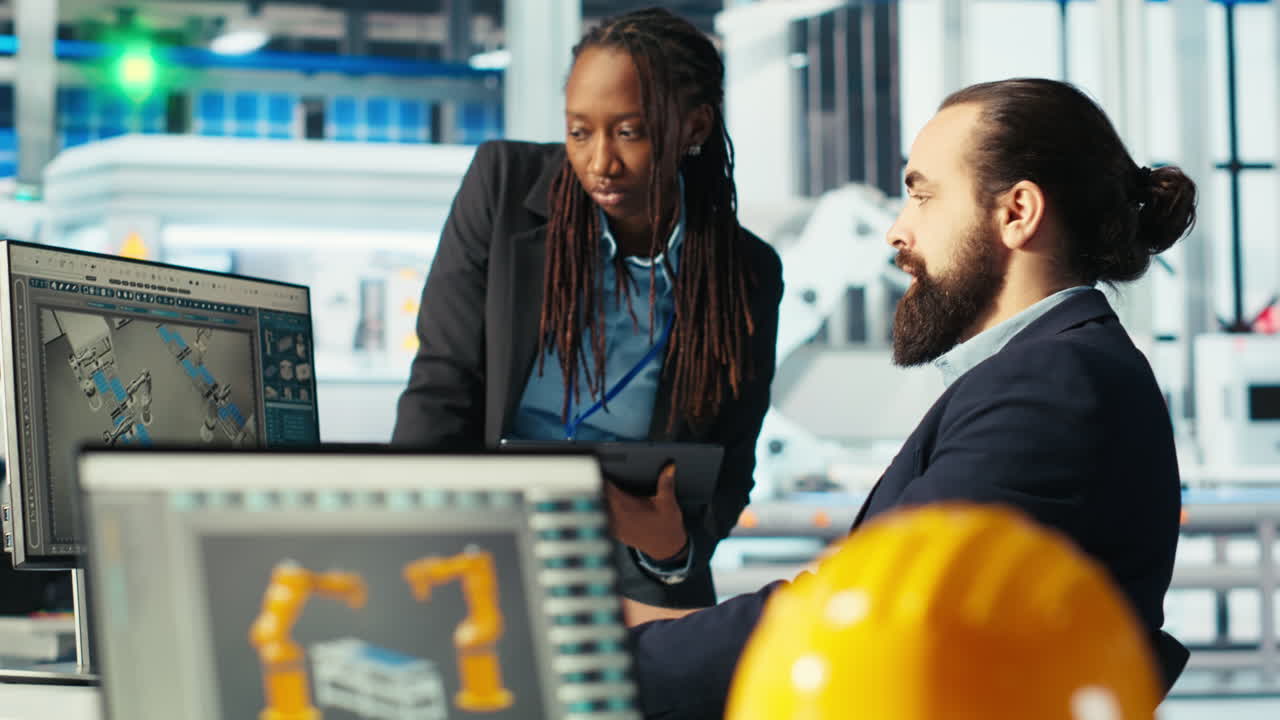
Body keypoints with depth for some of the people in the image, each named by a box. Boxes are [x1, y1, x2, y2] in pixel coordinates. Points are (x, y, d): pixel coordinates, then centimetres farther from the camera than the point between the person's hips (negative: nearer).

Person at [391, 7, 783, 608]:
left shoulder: (747, 276, -2)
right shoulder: (505, 183, -4)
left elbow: (727, 471, 4)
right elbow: (442, 386, -5)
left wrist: (674, 546, -19)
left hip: (634, 581, 0)